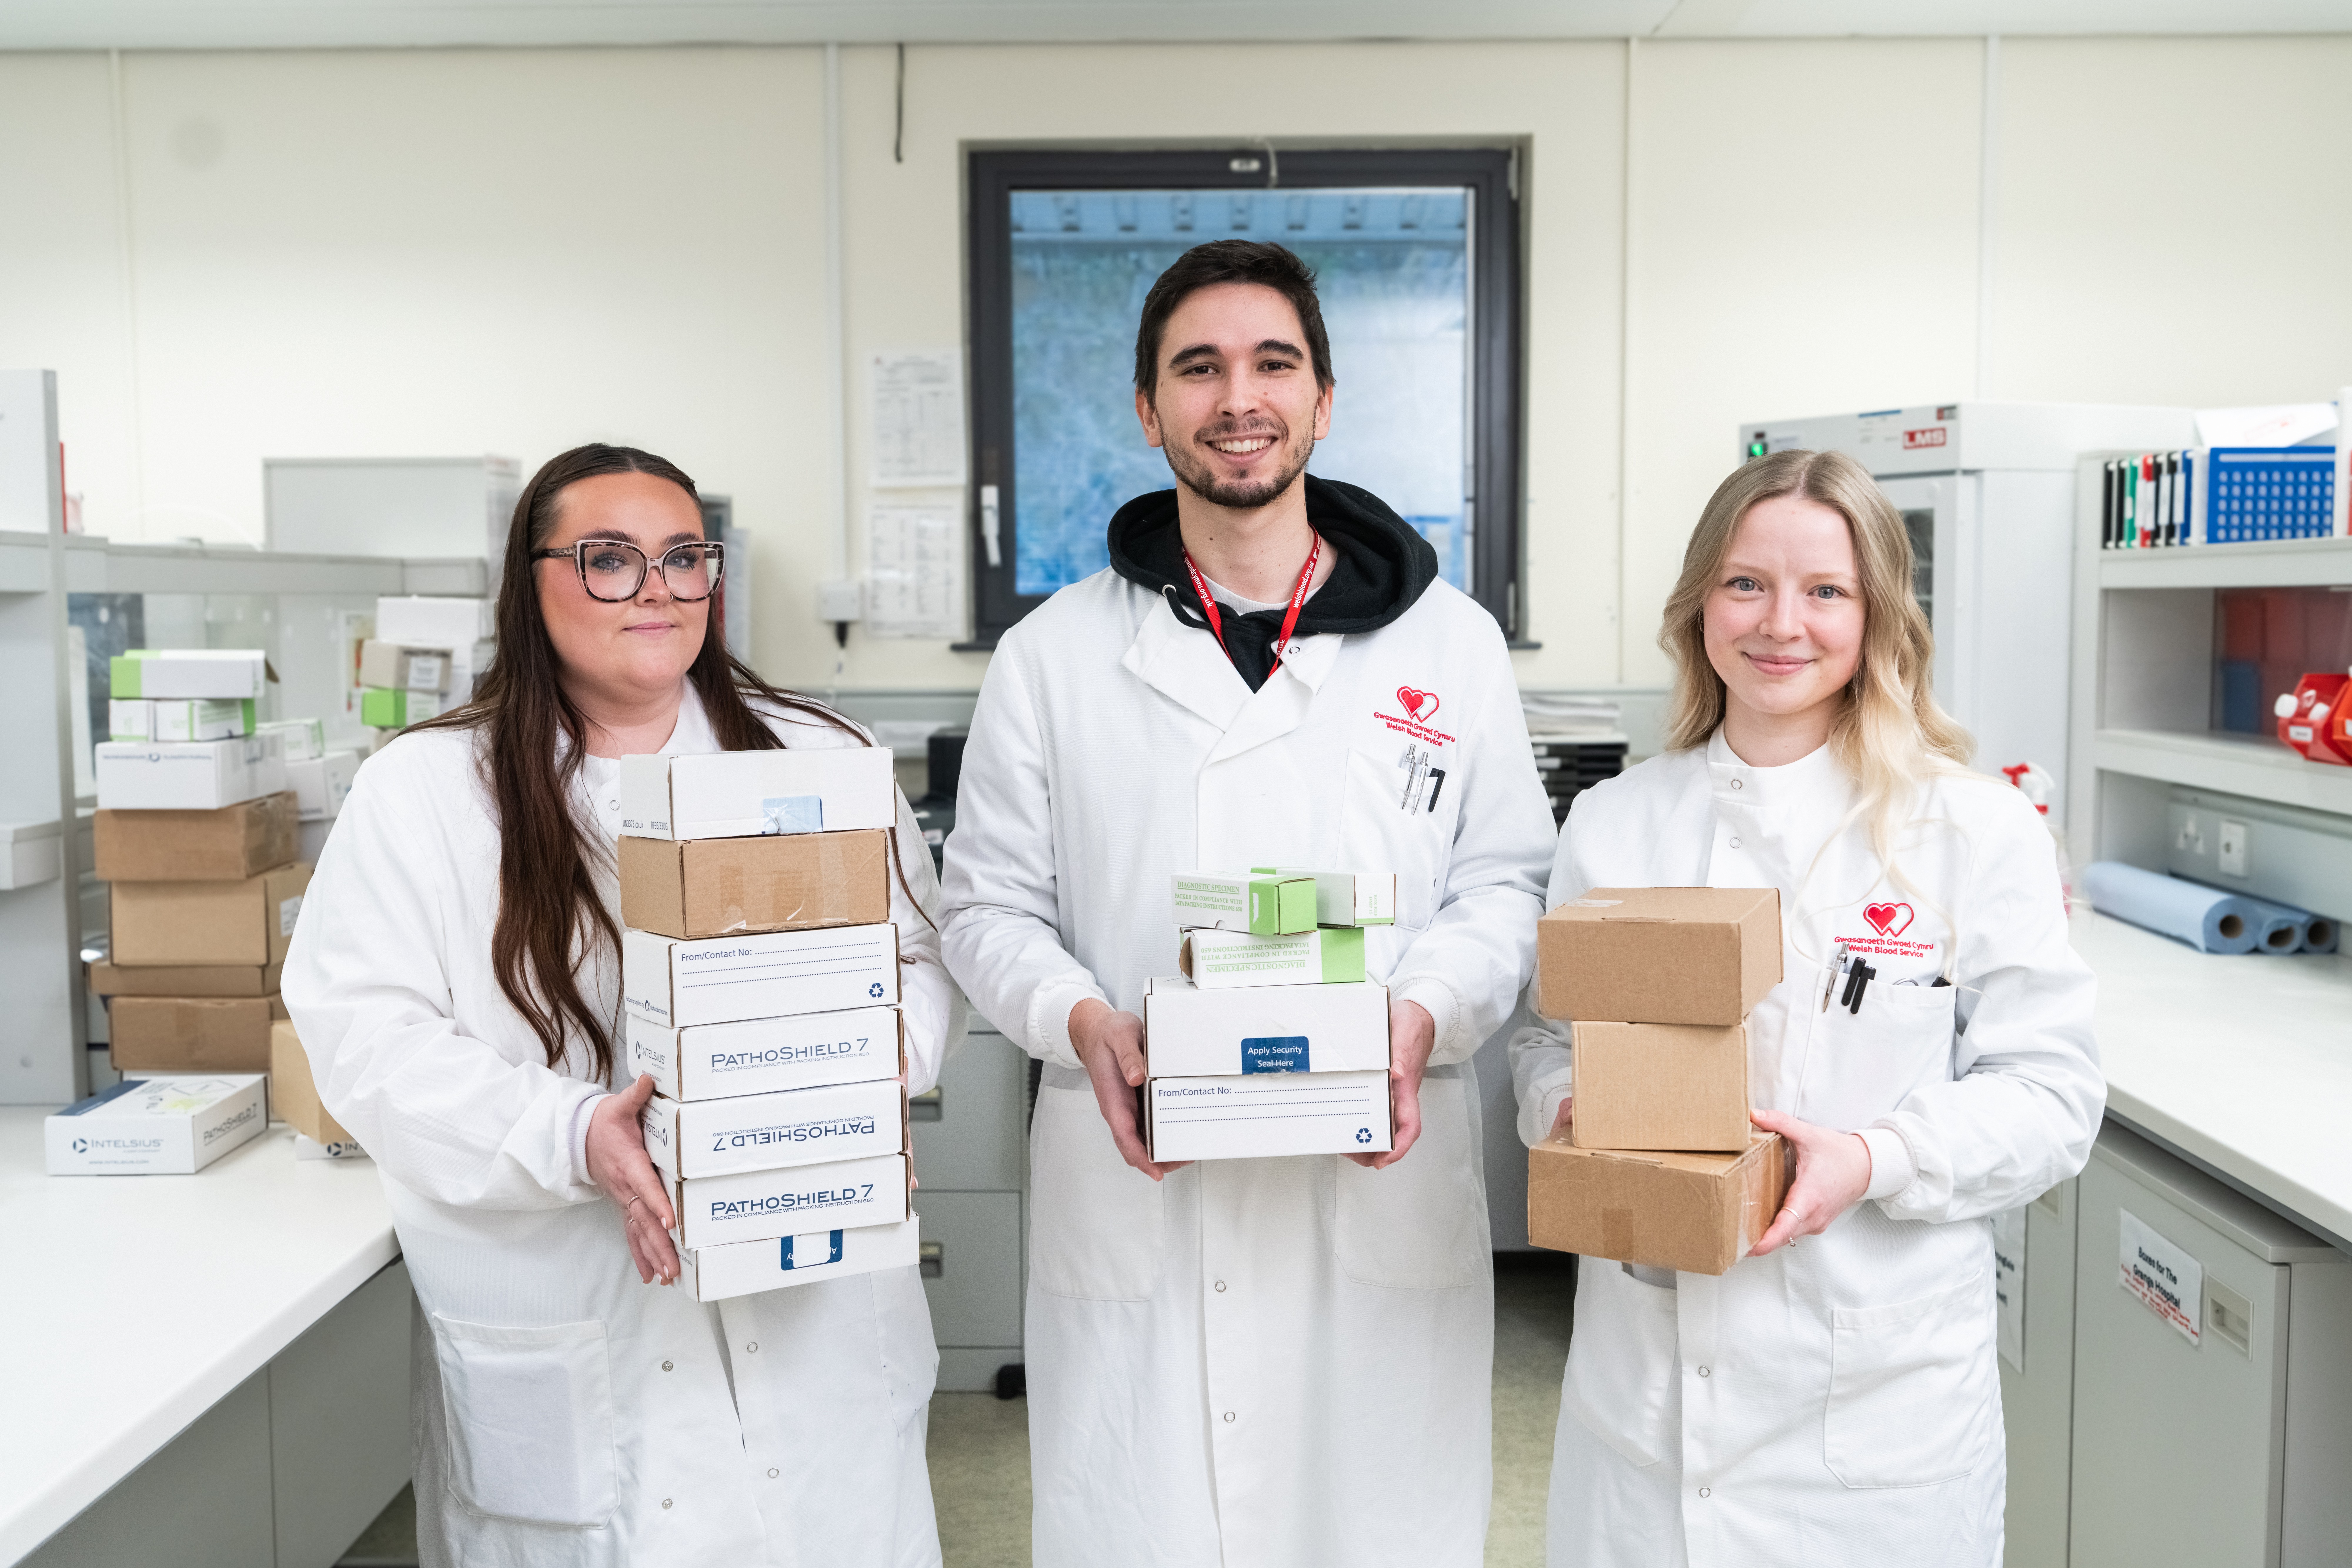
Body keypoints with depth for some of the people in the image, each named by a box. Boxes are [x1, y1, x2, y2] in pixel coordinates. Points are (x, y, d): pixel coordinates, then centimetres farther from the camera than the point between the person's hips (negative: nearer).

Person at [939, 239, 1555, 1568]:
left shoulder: (1451, 645, 6)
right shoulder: (1053, 657, 5)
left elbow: (1509, 886, 8)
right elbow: (991, 906, 7)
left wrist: (1425, 1014, -11)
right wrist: (1082, 1021, -12)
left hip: (1382, 1201, 1)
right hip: (1131, 1197, 0)